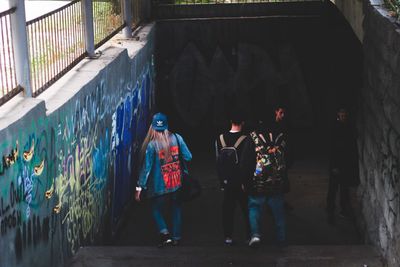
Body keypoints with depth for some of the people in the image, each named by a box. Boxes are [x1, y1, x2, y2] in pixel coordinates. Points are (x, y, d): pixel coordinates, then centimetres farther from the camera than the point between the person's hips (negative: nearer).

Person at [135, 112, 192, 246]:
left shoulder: (151, 145, -13)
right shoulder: (177, 138, -5)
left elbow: (146, 167, -11)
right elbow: (188, 157, -2)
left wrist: (139, 187, -6)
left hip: (160, 186, -3)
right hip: (177, 184, 3)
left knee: (156, 209, 16)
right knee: (176, 209, 19)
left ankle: (164, 232, -3)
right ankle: (176, 237, 22)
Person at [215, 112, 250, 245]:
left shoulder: (220, 139, -2)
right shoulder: (245, 139, -14)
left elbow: (218, 161, 3)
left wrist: (222, 180, 10)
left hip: (227, 181, 3)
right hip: (242, 182, -3)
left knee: (228, 208, 10)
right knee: (246, 208, 8)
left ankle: (228, 236, 12)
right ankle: (250, 235, 13)